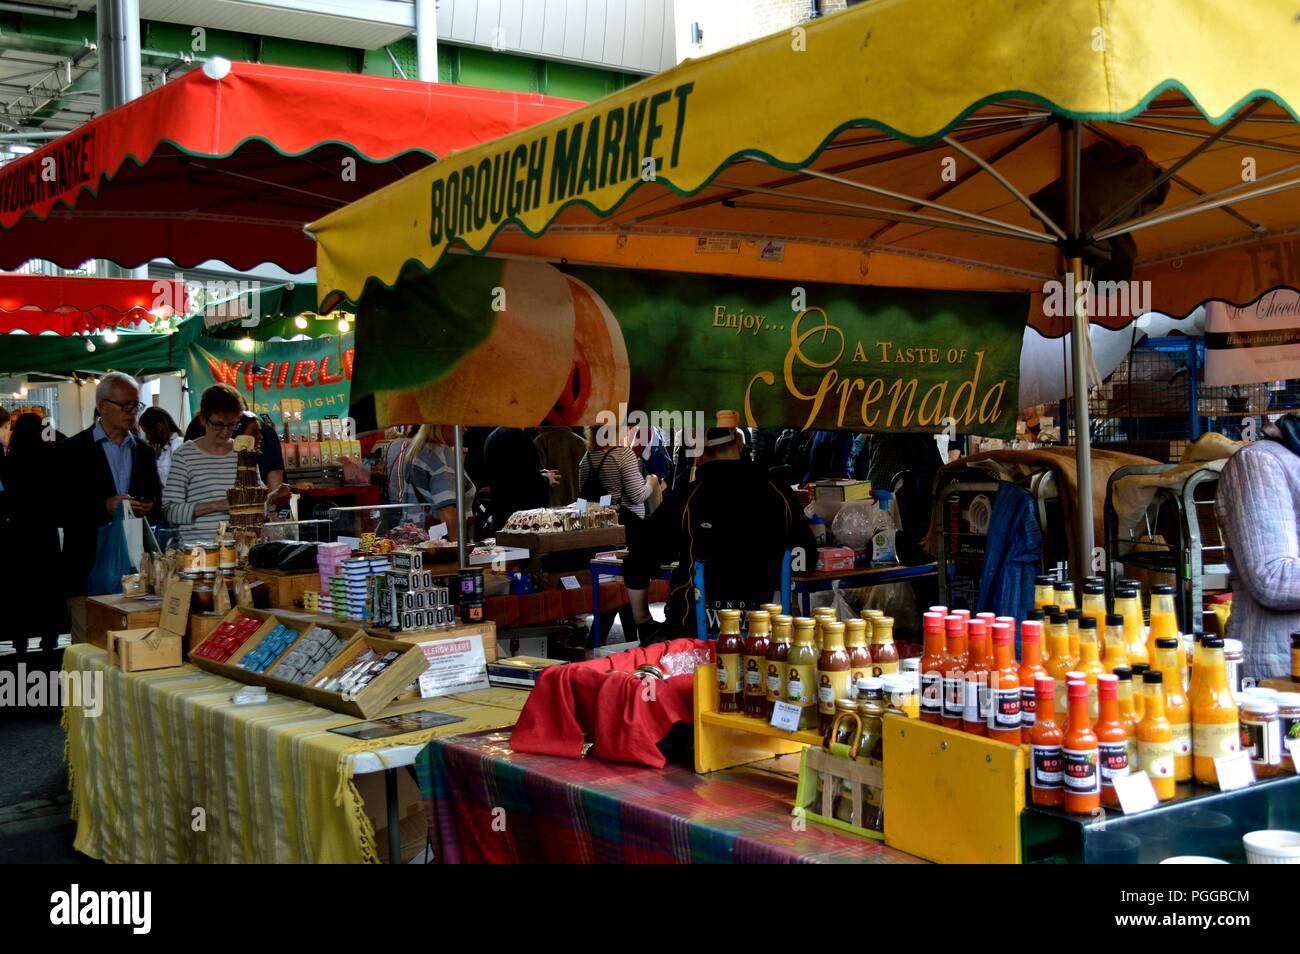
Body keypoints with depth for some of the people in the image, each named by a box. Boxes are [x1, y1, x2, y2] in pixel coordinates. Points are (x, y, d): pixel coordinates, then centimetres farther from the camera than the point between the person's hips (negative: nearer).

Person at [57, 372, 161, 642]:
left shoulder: (144, 451, 15)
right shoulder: (72, 450, 1)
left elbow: (157, 504, 20)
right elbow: (59, 512, -5)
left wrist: (148, 508, -3)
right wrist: (104, 507, -18)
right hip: (89, 568, -4)